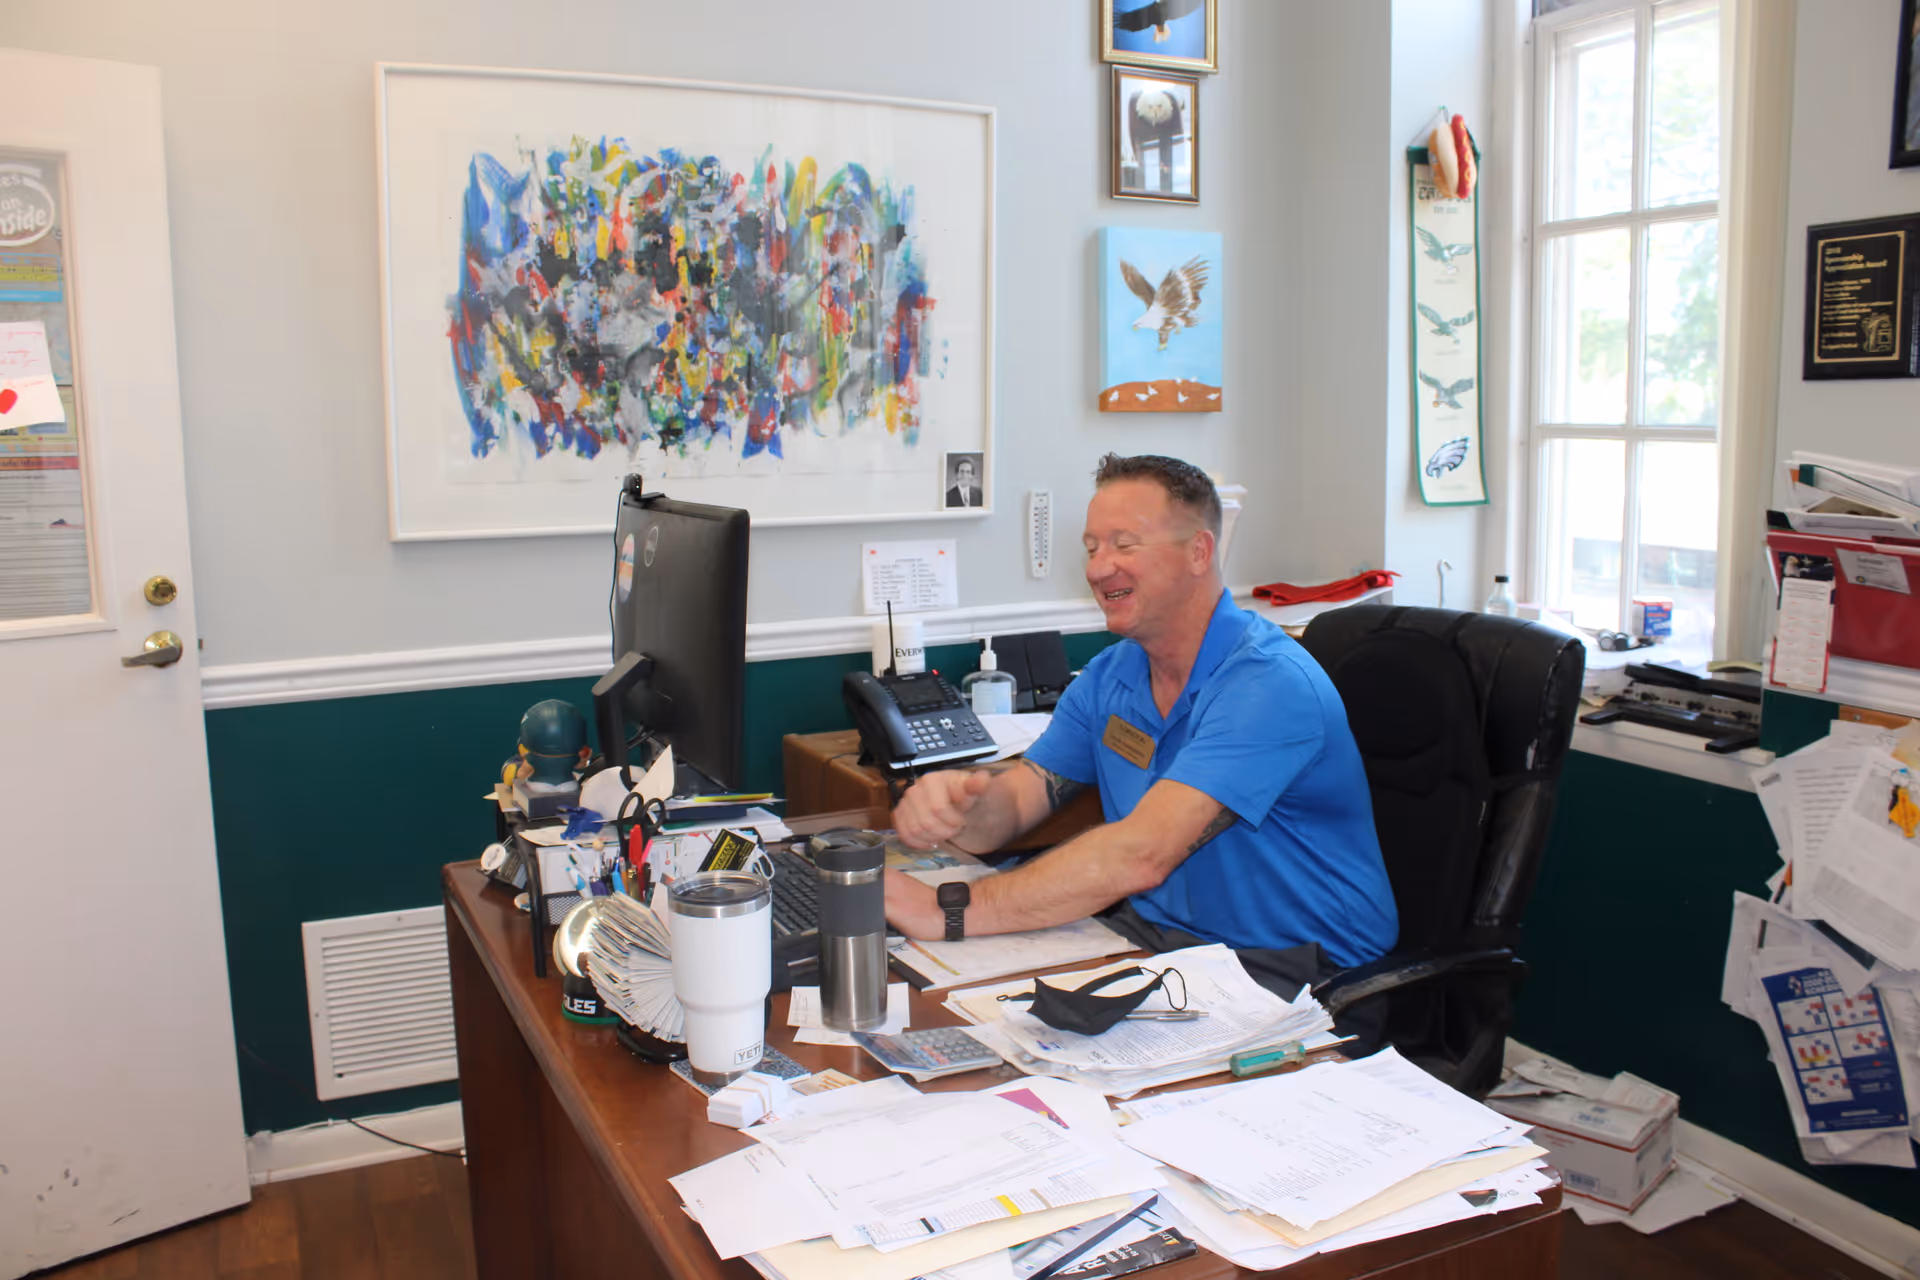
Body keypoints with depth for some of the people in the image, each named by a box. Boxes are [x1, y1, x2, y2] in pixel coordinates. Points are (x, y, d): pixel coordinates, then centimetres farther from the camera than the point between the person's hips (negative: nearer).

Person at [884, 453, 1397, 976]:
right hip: (1153, 933, 7)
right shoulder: (1108, 677, 6)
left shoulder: (1269, 683, -22)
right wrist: (960, 805, -25)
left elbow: (1139, 855, -31)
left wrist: (953, 910, -33)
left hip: (1293, 970, -7)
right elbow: (1010, 805, 1)